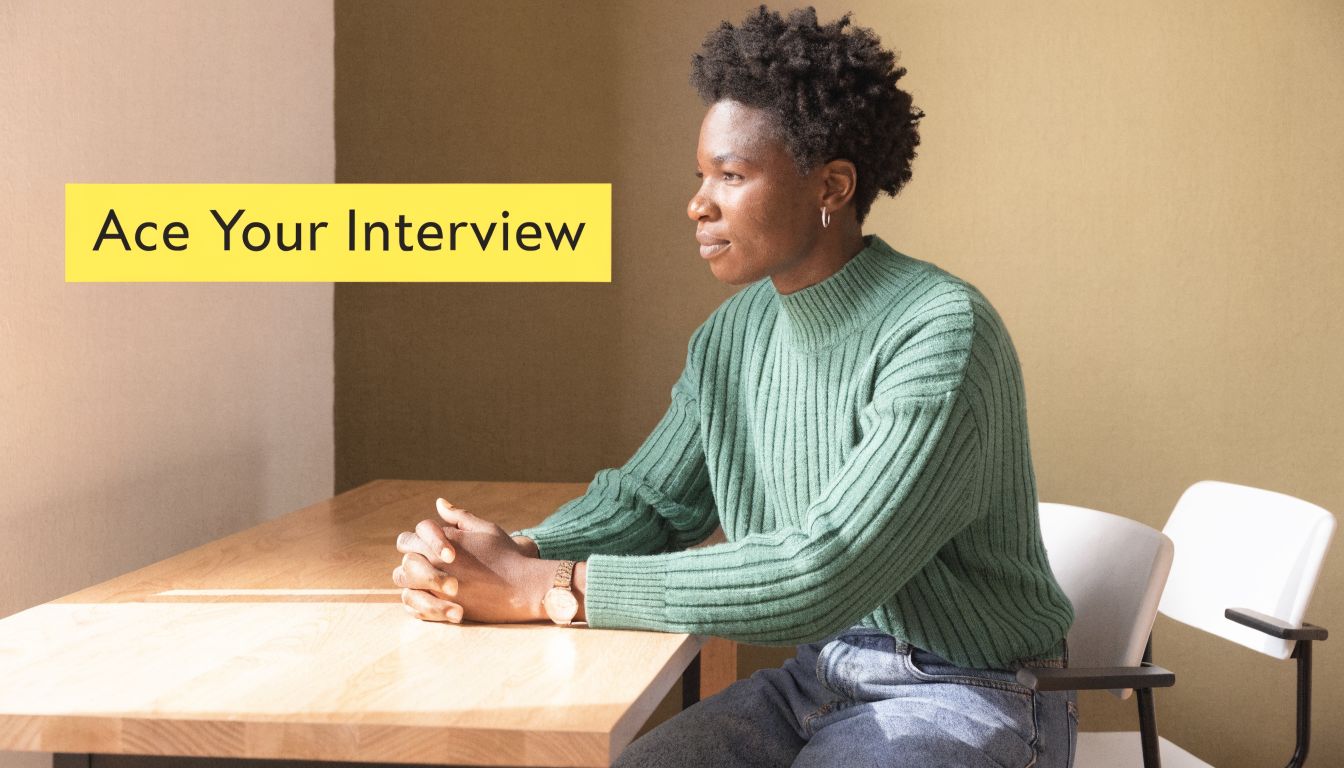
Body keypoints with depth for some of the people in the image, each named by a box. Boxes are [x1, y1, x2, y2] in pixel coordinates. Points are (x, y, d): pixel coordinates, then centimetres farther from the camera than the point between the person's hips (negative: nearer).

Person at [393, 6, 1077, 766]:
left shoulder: (944, 335, -22)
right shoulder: (734, 337, 3)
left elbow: (817, 578, -29)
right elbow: (645, 501, 11)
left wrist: (547, 587, -28)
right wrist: (511, 558, -12)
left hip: (965, 700, -6)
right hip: (819, 676, 7)